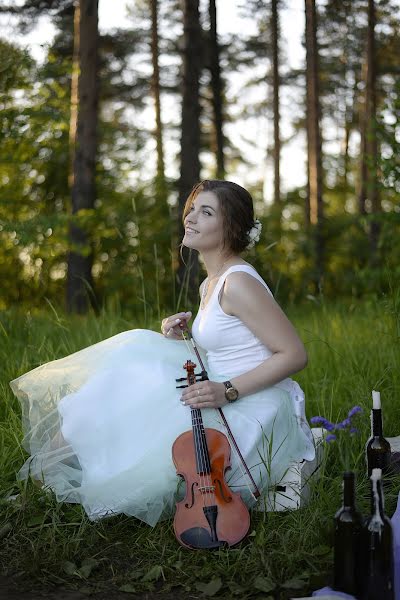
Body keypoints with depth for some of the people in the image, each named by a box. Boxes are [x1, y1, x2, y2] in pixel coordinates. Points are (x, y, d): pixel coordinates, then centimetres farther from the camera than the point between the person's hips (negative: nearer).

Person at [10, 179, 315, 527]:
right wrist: (179, 343, 0)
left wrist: (228, 391, -24)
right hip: (229, 407, 9)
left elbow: (295, 354, -20)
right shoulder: (211, 284, 12)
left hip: (254, 416, -9)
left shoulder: (239, 283, -17)